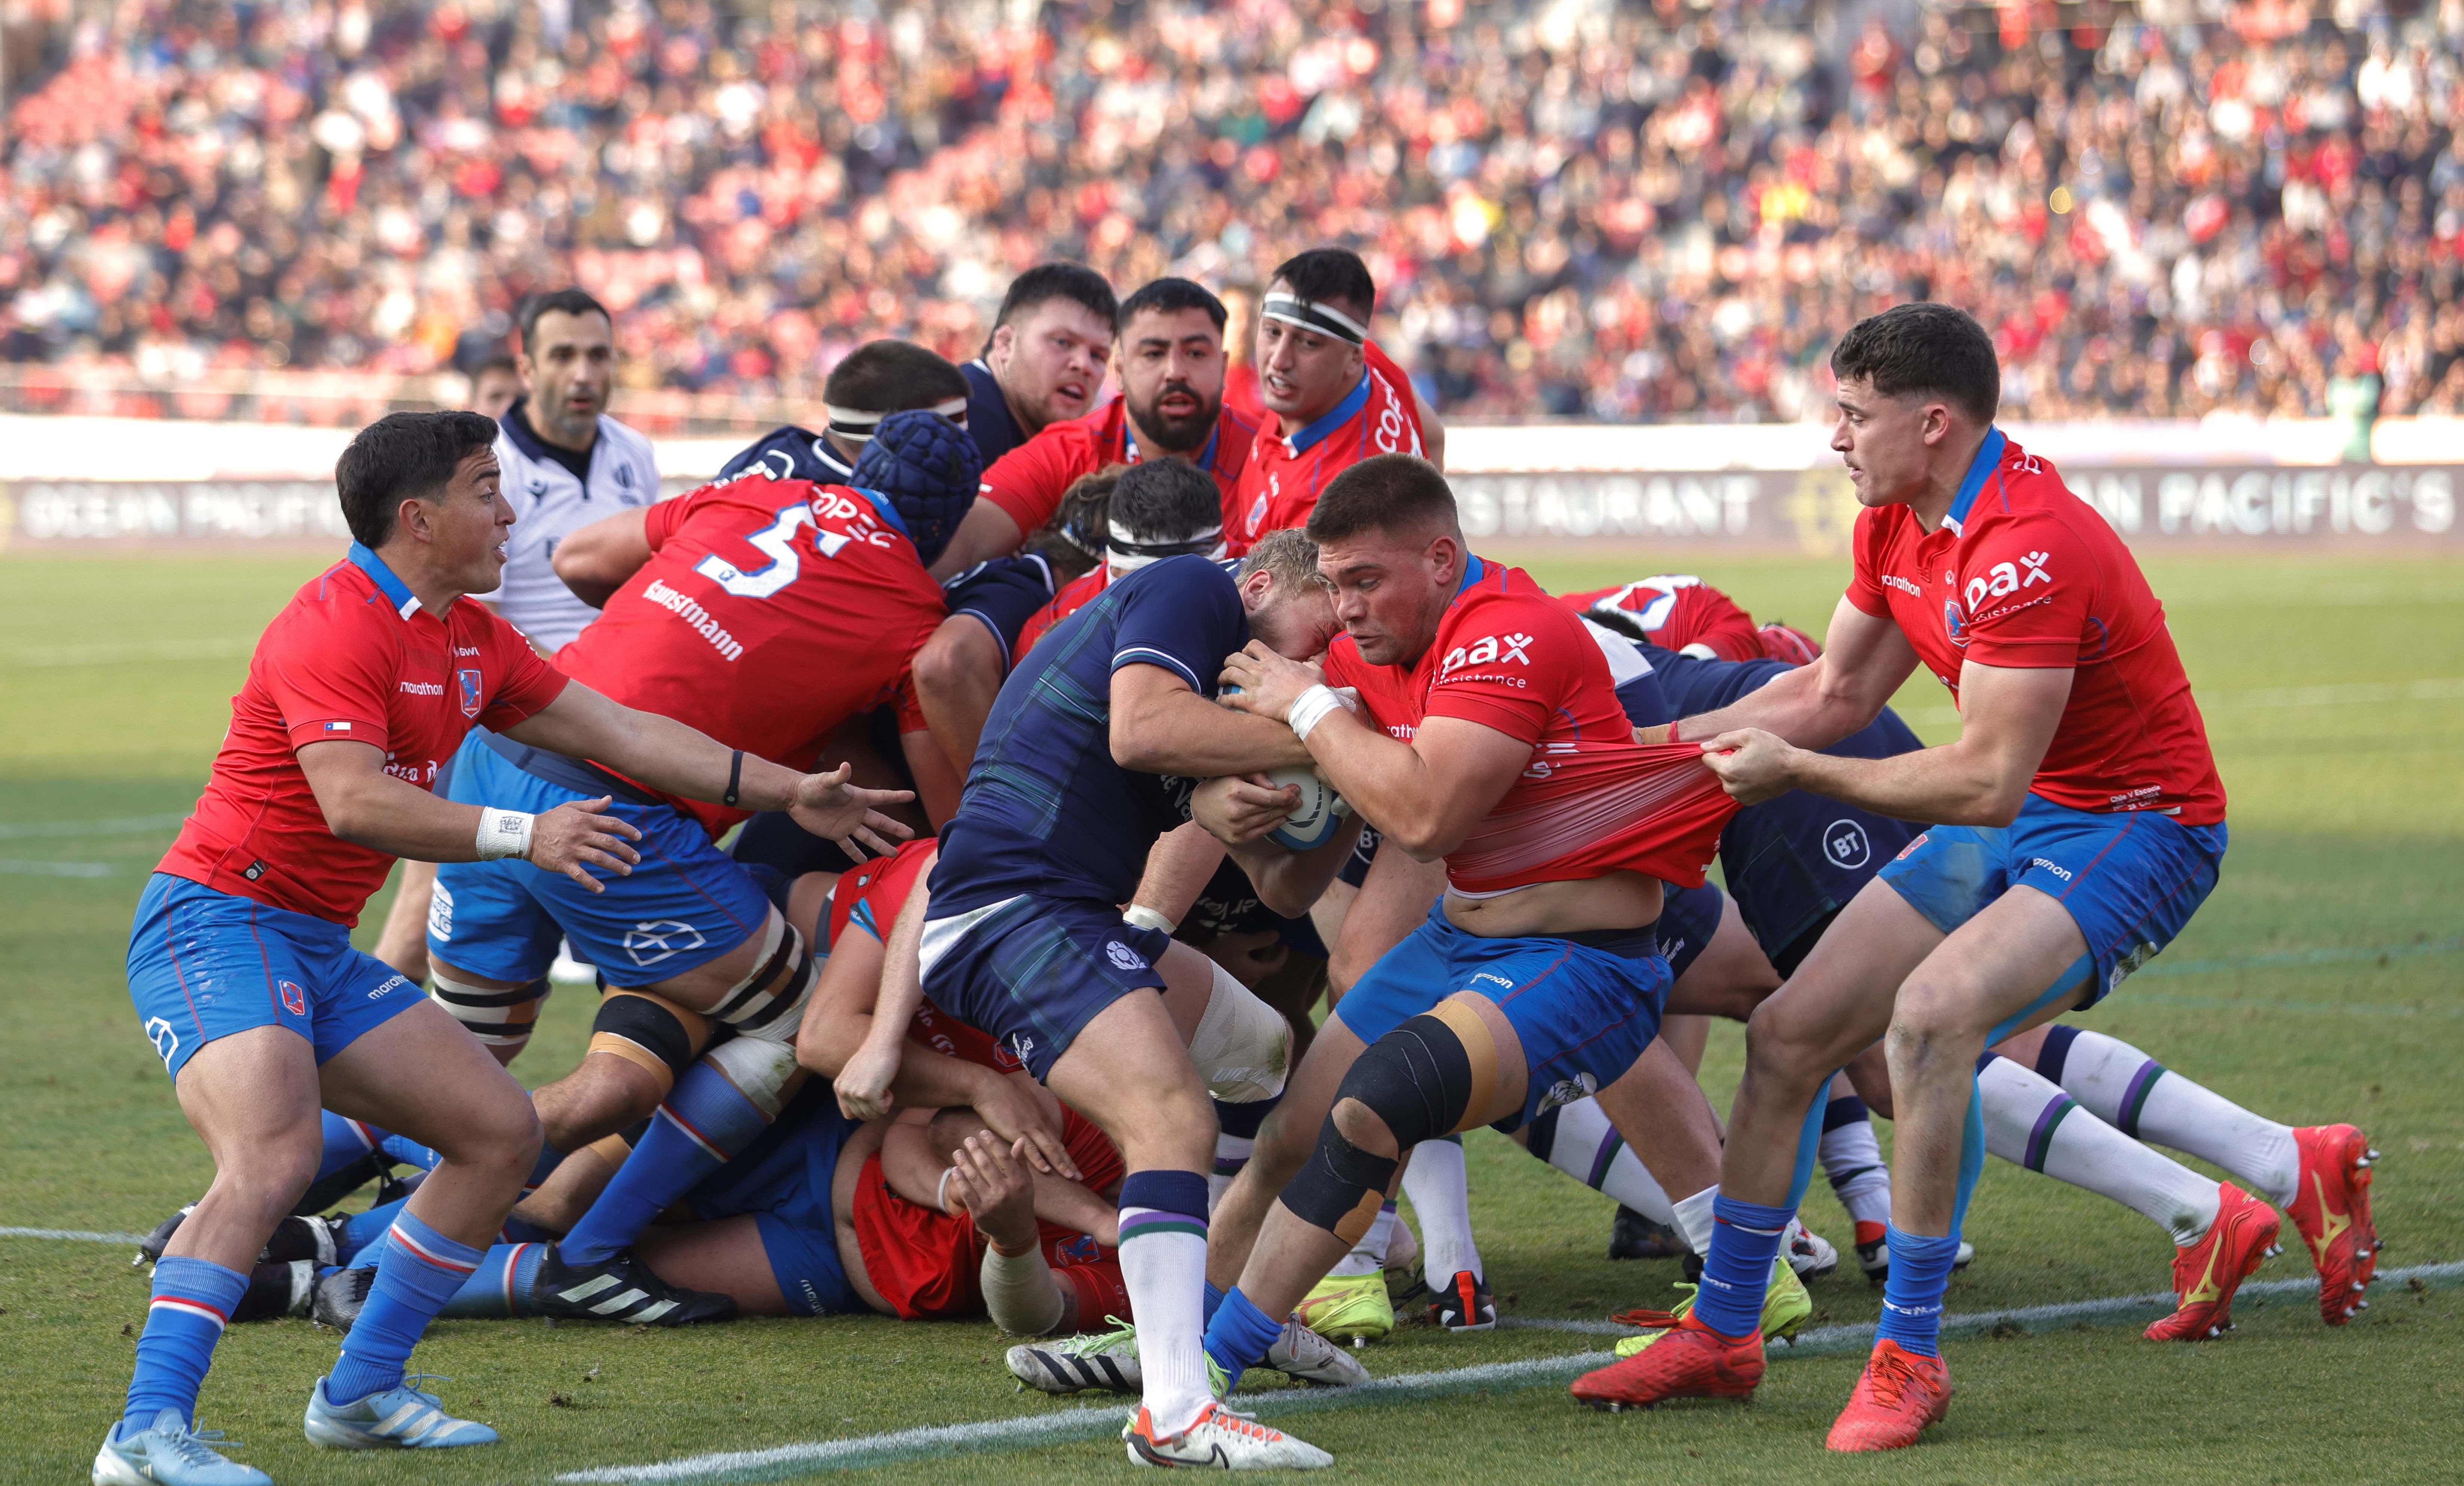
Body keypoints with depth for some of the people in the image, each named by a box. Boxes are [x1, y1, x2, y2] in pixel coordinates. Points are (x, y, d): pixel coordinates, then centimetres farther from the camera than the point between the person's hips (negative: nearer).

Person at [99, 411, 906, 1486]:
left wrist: (789, 791, 16)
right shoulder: (338, 625, -17)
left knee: (501, 1131, 8)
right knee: (274, 1160, -31)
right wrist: (524, 837, -33)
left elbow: (621, 733, 18)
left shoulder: (469, 639, 14)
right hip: (216, 923, -10)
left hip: (319, 950, 10)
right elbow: (354, 801, -28)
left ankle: (361, 1393, 12)